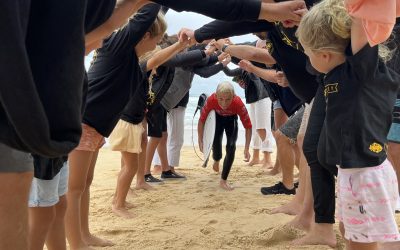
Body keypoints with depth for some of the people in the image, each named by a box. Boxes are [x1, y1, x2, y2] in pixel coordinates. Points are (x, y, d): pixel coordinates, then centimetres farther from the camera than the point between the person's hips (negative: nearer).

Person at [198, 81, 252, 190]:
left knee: (231, 147, -15)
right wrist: (200, 141, -24)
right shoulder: (211, 100, -39)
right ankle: (216, 160, 40)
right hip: (217, 118, 1)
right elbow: (202, 120, -24)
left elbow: (248, 126, -30)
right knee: (216, 144, -1)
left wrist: (246, 149, -35)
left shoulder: (238, 103, -40)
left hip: (231, 120, 0)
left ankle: (223, 181, -1)